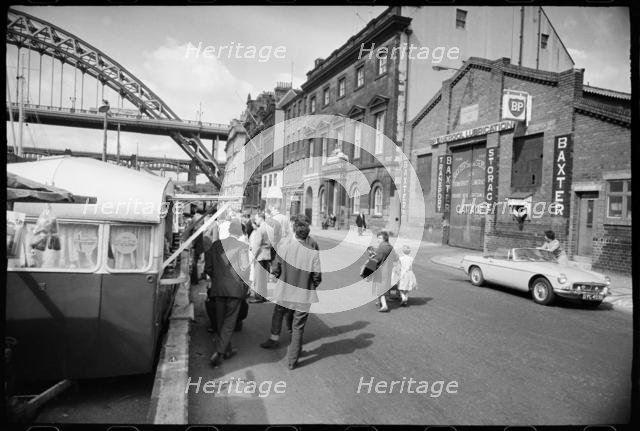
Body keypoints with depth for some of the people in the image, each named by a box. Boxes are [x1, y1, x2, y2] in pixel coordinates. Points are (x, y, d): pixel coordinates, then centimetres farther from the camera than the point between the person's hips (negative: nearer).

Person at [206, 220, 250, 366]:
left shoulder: (216, 244, 4)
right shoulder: (243, 246, -8)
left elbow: (209, 266, 7)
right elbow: (244, 268, -12)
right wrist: (244, 286, 3)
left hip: (218, 288, 4)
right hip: (235, 288, -4)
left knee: (220, 320, 16)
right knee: (229, 322, 4)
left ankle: (227, 350, 27)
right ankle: (218, 352, -4)